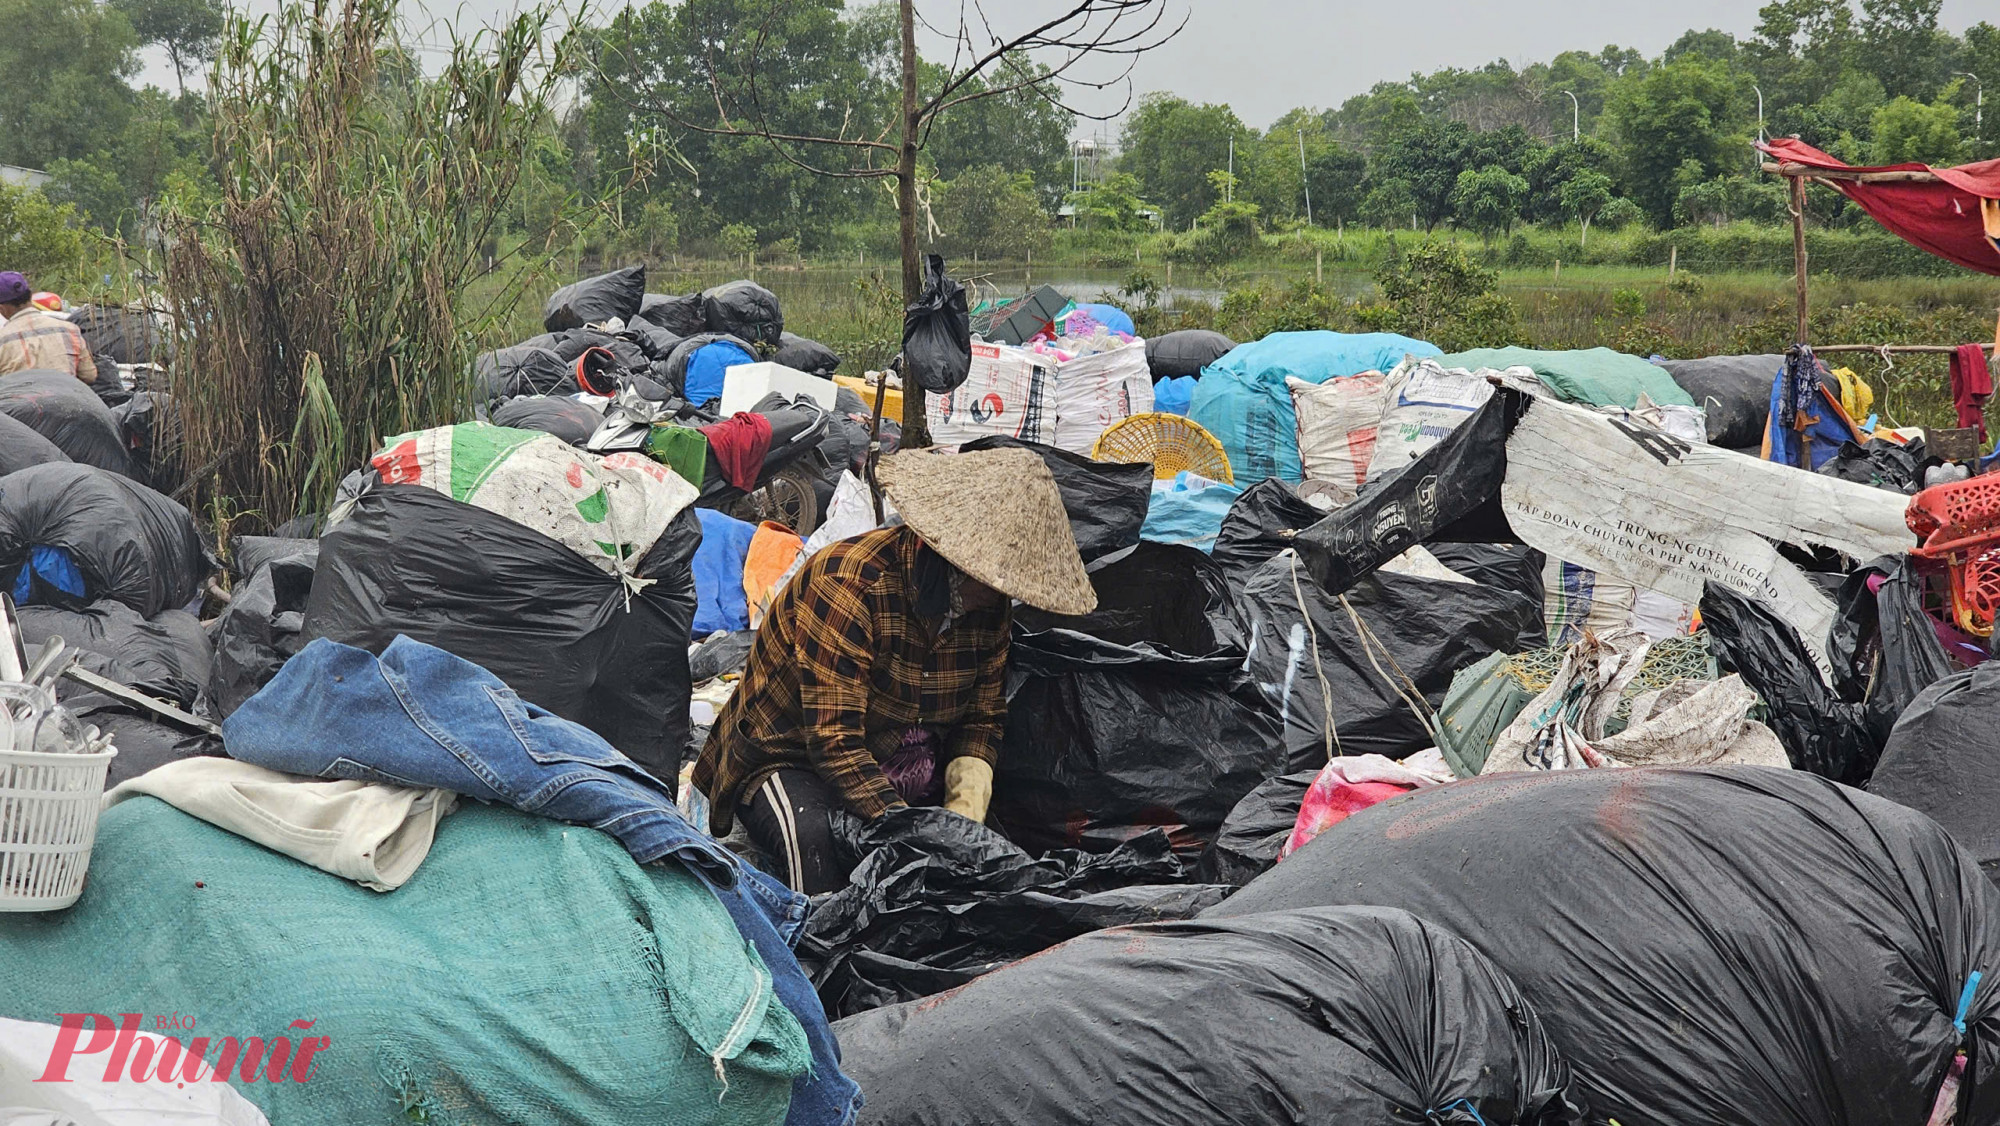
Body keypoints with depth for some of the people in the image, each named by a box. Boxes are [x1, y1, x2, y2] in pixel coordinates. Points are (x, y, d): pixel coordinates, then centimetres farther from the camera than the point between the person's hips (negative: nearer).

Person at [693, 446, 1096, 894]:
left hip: (901, 776, 6)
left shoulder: (991, 605, -5)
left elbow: (982, 718, 5)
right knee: (815, 840, -38)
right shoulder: (850, 582, -27)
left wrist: (967, 804, -16)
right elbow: (834, 742, -30)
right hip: (788, 760, -6)